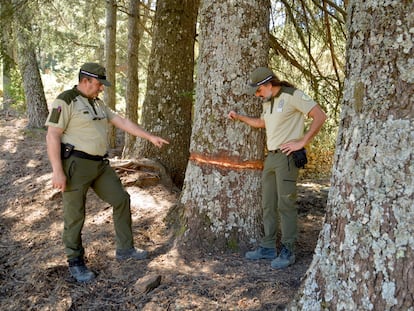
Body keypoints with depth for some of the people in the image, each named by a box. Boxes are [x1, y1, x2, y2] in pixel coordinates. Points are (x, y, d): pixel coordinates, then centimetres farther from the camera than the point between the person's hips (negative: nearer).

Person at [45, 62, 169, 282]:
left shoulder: (97, 104, 15)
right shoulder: (65, 101, -11)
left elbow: (123, 122, 17)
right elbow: (52, 136, -15)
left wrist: (151, 137, 15)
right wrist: (57, 171, -21)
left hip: (100, 165, 8)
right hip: (75, 164, -8)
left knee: (121, 199, 10)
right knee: (75, 215, 1)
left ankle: (124, 249, 24)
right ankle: (76, 263, 17)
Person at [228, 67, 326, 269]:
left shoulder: (292, 95, -10)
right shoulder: (268, 102, 16)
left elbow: (320, 116, -15)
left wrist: (302, 142, -15)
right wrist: (239, 118, 25)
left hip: (287, 156, -9)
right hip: (271, 156, 9)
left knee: (286, 204, -6)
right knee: (268, 205, 10)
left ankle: (287, 252, 1)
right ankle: (268, 247, 19)